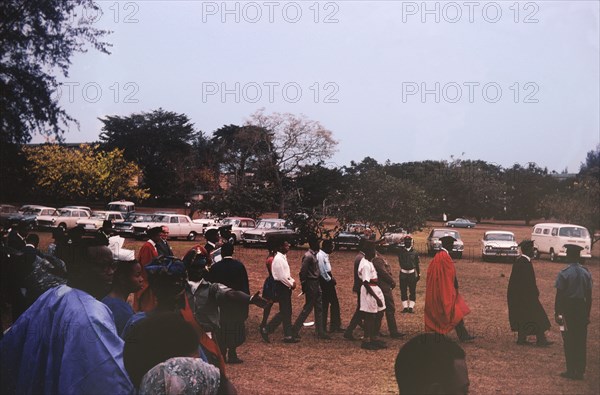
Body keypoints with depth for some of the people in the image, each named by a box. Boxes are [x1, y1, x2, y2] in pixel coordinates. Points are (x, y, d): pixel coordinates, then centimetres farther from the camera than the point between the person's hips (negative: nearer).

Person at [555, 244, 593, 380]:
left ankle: (571, 371, 7)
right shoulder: (586, 273, 2)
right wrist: (587, 314, 12)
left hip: (568, 309, -4)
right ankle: (580, 371, 14)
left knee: (569, 341, 3)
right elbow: (589, 295, 5)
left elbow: (559, 295, -11)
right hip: (582, 309, 4)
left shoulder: (564, 273, -12)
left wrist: (557, 313, -3)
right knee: (581, 341, 9)